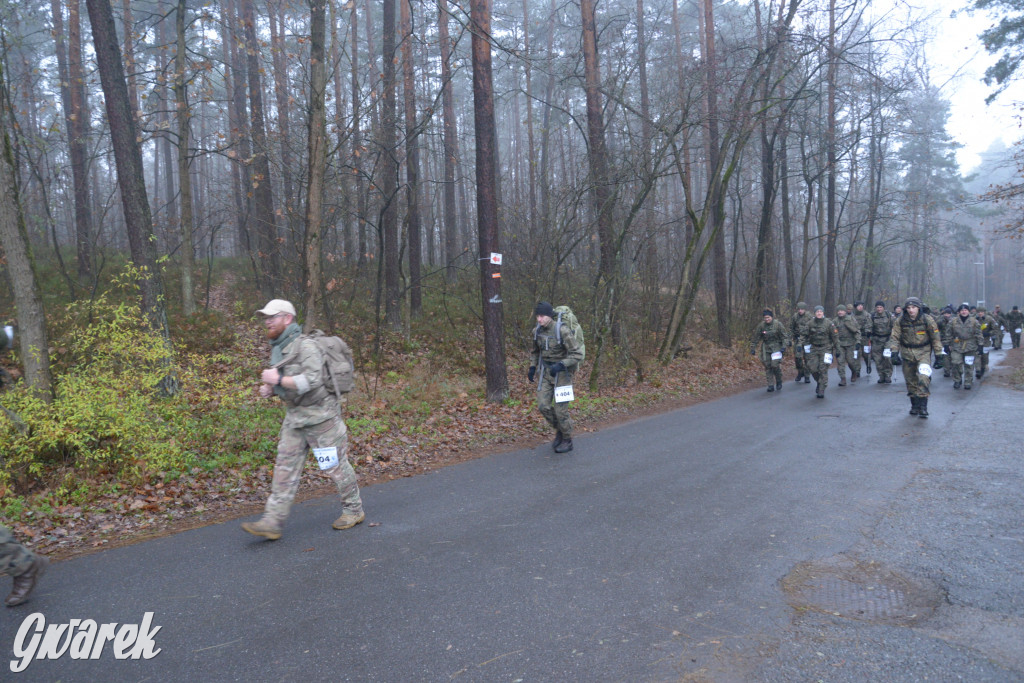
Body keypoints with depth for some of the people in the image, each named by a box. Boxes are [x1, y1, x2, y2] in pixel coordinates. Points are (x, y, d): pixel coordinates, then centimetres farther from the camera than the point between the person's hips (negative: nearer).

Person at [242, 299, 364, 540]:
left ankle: (353, 510, 21)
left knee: (336, 465, 4)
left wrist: (278, 380, -25)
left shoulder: (306, 346, -17)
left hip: (320, 416, -8)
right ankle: (272, 522, 3)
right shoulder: (278, 349, 11)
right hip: (294, 417, 8)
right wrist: (270, 390, 2)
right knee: (285, 468, 2)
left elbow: (313, 380, -28)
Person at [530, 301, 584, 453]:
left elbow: (577, 355, -21)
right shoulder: (537, 330, -2)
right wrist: (532, 367, 8)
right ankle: (559, 430, 23)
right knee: (543, 406, -2)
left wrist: (560, 365, -31)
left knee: (560, 408, -3)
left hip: (562, 372, -6)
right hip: (546, 372, 6)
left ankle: (567, 441, 17)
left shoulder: (562, 330, -22)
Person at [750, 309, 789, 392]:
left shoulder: (778, 324, -6)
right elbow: (756, 338, 8)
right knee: (767, 366, 0)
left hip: (776, 347, -3)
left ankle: (779, 382, 9)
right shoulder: (761, 326, 1)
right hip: (766, 347, 3)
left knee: (775, 364, -15)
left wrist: (784, 346, -14)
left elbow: (785, 336, -2)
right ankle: (771, 385, 8)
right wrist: (753, 348, 6)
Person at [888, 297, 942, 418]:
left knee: (923, 377, -19)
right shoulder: (900, 321, -3)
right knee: (911, 380, 10)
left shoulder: (927, 320, -7)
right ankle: (914, 405, 24)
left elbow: (936, 338, 0)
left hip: (923, 352, -3)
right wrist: (894, 351, -9)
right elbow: (894, 337, 2)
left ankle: (923, 406, -17)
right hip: (907, 353, 3)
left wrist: (938, 354, 0)